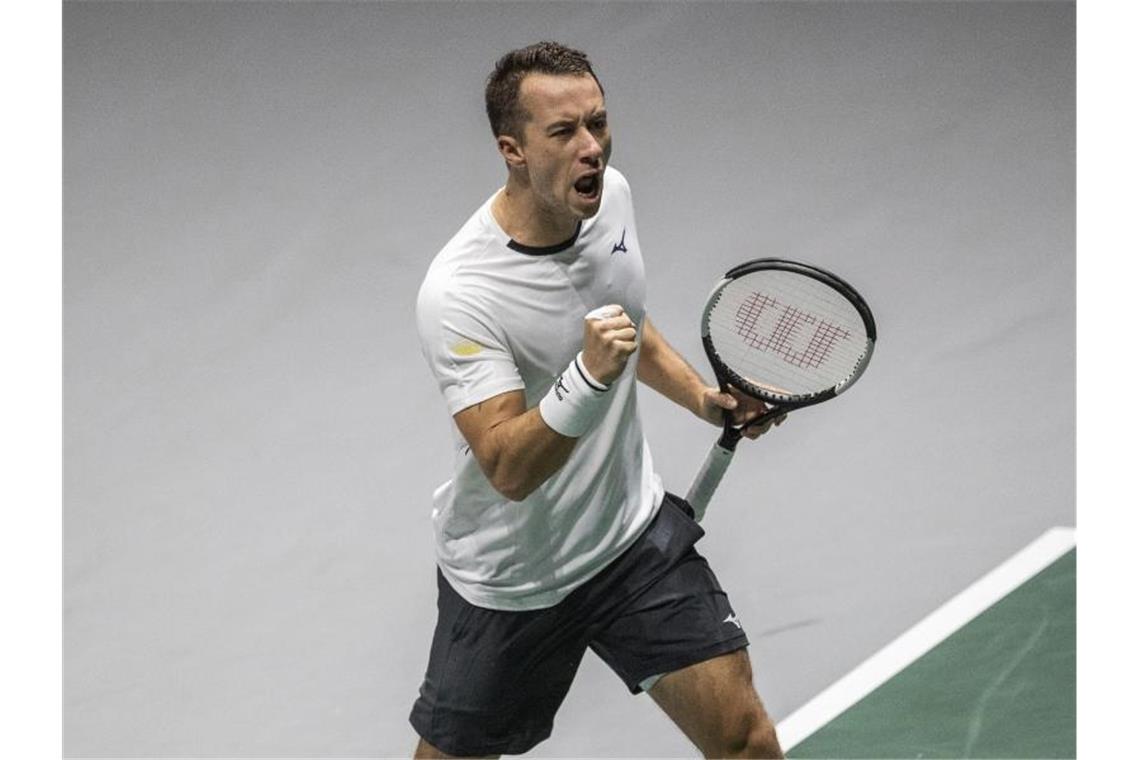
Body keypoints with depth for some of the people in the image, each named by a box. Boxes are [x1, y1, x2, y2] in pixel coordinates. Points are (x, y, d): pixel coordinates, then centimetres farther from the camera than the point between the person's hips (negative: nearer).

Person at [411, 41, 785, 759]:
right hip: (510, 583, -5)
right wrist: (589, 374, -46)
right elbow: (509, 470, -32)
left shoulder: (610, 193, -6)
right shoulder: (458, 293, -28)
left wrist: (704, 397, 3)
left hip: (636, 535, 5)